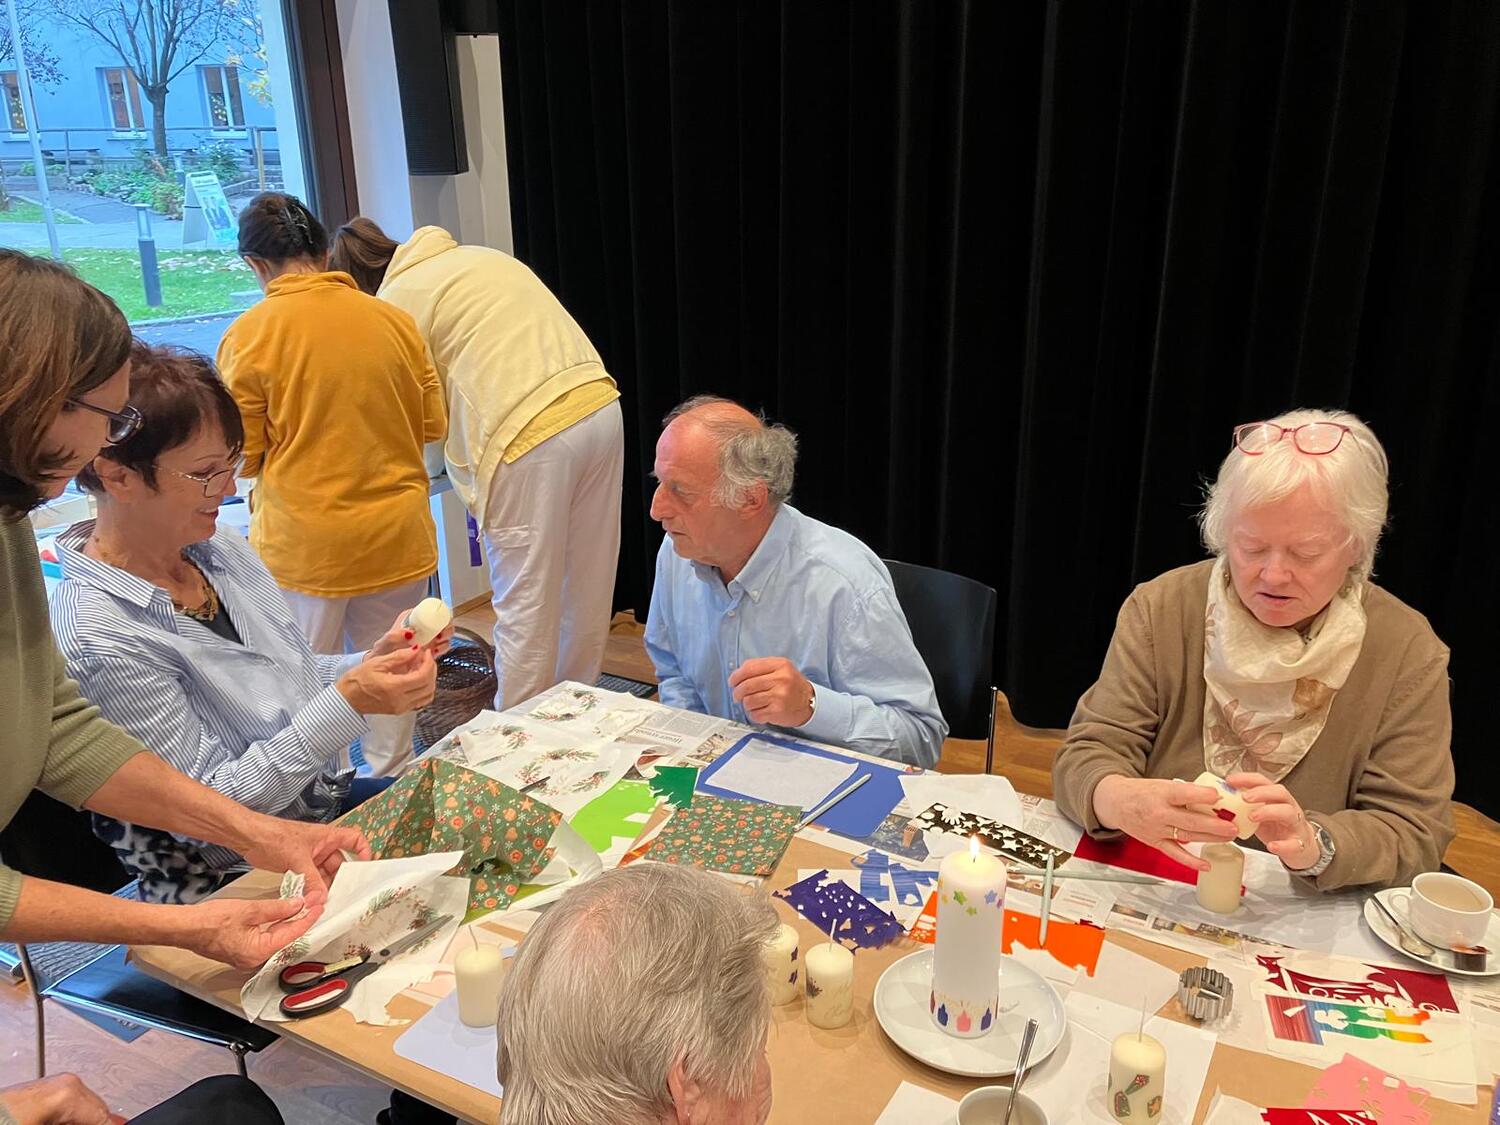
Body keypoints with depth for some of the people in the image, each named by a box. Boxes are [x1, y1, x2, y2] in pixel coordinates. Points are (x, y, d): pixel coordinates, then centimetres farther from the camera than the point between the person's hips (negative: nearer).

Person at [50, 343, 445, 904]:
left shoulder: (220, 546, -2)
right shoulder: (101, 638, -25)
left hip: (323, 801, 7)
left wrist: (371, 664, -9)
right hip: (230, 883, -7)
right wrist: (350, 703, -28)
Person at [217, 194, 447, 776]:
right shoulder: (393, 319, -2)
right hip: (397, 536, 3)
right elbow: (433, 424, 6)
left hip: (304, 544, -3)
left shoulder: (248, 335, -9)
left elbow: (241, 456, -6)